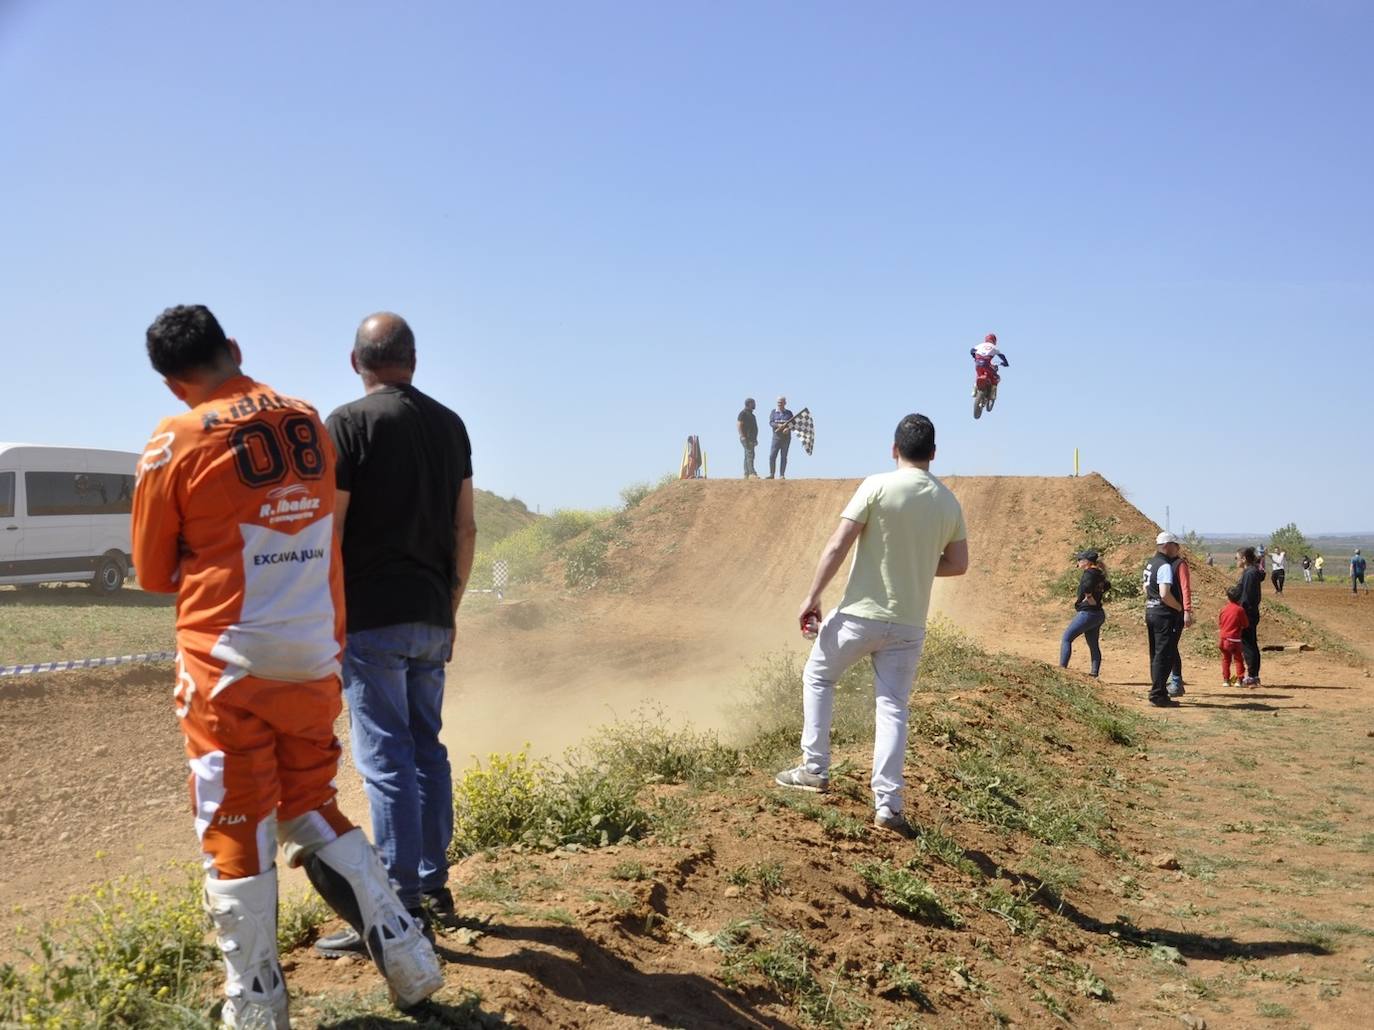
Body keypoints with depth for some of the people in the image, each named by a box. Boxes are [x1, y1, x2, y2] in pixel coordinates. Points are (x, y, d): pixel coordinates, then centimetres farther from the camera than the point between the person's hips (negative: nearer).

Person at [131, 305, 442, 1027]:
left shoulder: (176, 444, -7)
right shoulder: (311, 427, 6)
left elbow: (153, 574, 2)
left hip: (228, 668, -4)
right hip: (314, 662, 5)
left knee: (234, 835, 6)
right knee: (313, 815, 19)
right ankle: (409, 961, 16)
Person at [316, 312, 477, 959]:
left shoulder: (349, 424, -7)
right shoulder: (449, 425, 10)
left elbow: (329, 535, -12)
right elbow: (465, 529, 12)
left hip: (372, 618, -6)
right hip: (432, 617, 6)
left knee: (385, 758, -4)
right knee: (427, 747, 15)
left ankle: (402, 907, -2)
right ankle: (435, 885, 23)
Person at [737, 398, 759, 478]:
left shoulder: (751, 414, 21)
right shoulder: (743, 413, -8)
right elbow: (738, 425, -16)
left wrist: (755, 439, 23)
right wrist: (743, 437, -22)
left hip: (751, 438, 10)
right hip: (746, 438, -10)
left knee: (748, 456, 8)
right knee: (750, 454, -18)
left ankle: (746, 475, 8)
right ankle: (752, 473, -26)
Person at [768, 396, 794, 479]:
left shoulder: (789, 413, 8)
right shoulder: (773, 412, 6)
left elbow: (793, 424, 1)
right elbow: (771, 423, -5)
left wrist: (788, 428, -21)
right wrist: (779, 425, -25)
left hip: (786, 437, 0)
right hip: (776, 437, 0)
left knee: (783, 457, 1)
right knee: (772, 456, -7)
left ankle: (782, 475, 4)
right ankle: (771, 474, 2)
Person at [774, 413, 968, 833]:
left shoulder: (878, 486, -10)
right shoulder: (949, 502, 3)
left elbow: (838, 546, -13)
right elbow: (958, 564, 9)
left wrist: (813, 595, -7)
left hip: (861, 613, -3)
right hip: (908, 624, 3)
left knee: (817, 676, 19)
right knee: (893, 707, 8)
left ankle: (814, 769, 19)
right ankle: (888, 803, 1)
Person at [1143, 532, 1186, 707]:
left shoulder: (1150, 563, 13)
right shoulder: (1165, 566, -17)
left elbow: (1145, 586, 23)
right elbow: (1165, 594, -25)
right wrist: (1180, 608, -11)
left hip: (1150, 611, 10)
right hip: (1165, 615, -10)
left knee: (1156, 654, 15)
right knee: (1164, 655, -6)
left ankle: (1158, 692, 21)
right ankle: (1158, 695, -6)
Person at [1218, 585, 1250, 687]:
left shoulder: (1223, 609, 2)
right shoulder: (1240, 610, -9)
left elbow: (1219, 623, 10)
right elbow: (1246, 625, -2)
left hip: (1223, 638, 4)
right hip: (1234, 639, -4)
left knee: (1225, 659, 12)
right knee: (1238, 659, 5)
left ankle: (1225, 680, 12)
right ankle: (1239, 679, 1)